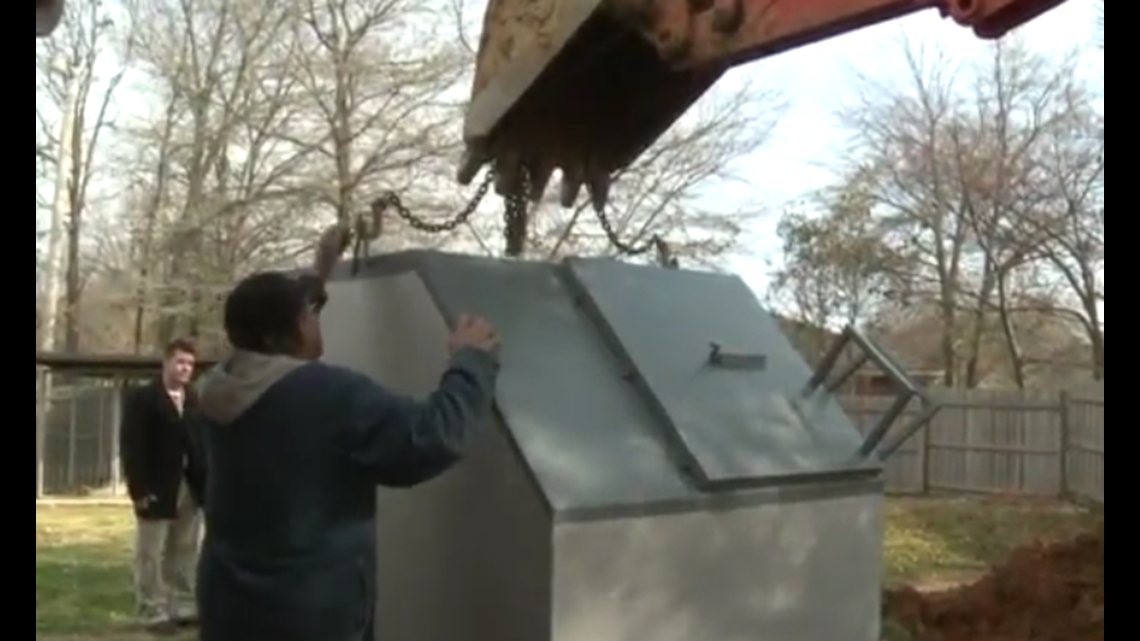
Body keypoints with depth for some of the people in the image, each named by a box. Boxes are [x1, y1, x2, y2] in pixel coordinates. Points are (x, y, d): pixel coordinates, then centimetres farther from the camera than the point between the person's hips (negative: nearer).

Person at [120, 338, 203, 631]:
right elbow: (131, 446, -11)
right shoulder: (142, 398, -4)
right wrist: (139, 488, -18)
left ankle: (184, 608, 19)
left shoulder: (195, 401, 13)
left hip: (190, 489, 6)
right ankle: (154, 612, 8)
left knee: (185, 552, 11)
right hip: (157, 489, -5)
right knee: (151, 554, 1)